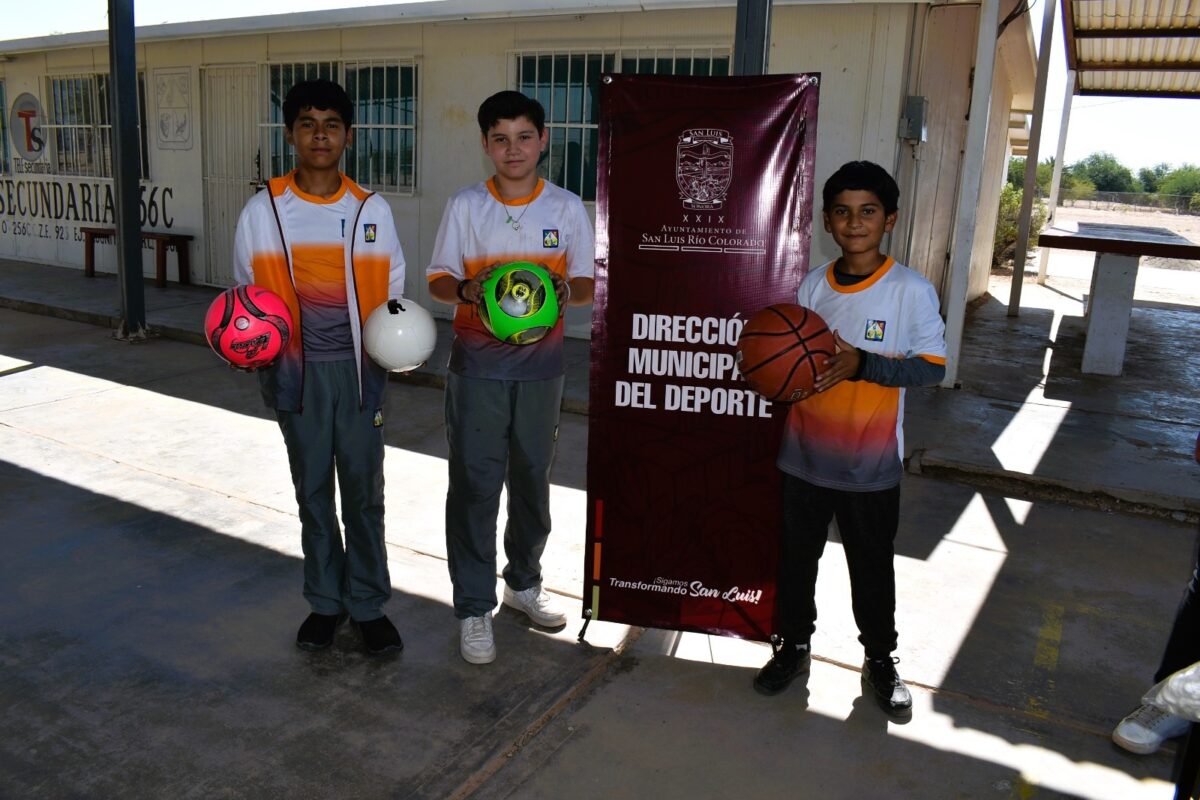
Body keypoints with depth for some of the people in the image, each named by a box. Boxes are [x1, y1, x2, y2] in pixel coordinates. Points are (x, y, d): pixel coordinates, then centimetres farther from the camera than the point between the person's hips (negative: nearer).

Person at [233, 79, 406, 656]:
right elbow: (248, 295, 9)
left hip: (358, 368, 0)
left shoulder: (372, 210, 2)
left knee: (364, 491, 6)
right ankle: (325, 601, 27)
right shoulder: (263, 211, 2)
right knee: (313, 490, 11)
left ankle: (368, 604, 20)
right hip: (297, 368, 1)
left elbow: (391, 290, 8)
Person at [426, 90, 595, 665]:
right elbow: (438, 279, 2)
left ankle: (523, 583, 35)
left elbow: (589, 283, 5)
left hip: (540, 366, 2)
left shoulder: (567, 208, 2)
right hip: (477, 368, -1)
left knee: (533, 482, 13)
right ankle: (473, 608, 14)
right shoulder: (464, 206, -1)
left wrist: (567, 290, -18)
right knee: (474, 487, 0)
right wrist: (465, 290, -20)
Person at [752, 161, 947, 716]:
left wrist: (861, 363, -23)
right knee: (796, 555, 15)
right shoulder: (812, 285, 3)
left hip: (870, 463, -3)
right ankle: (793, 645, 35)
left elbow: (932, 366, -10)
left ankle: (879, 659, 33)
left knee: (872, 566, 12)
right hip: (805, 452, 3)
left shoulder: (912, 290, -9)